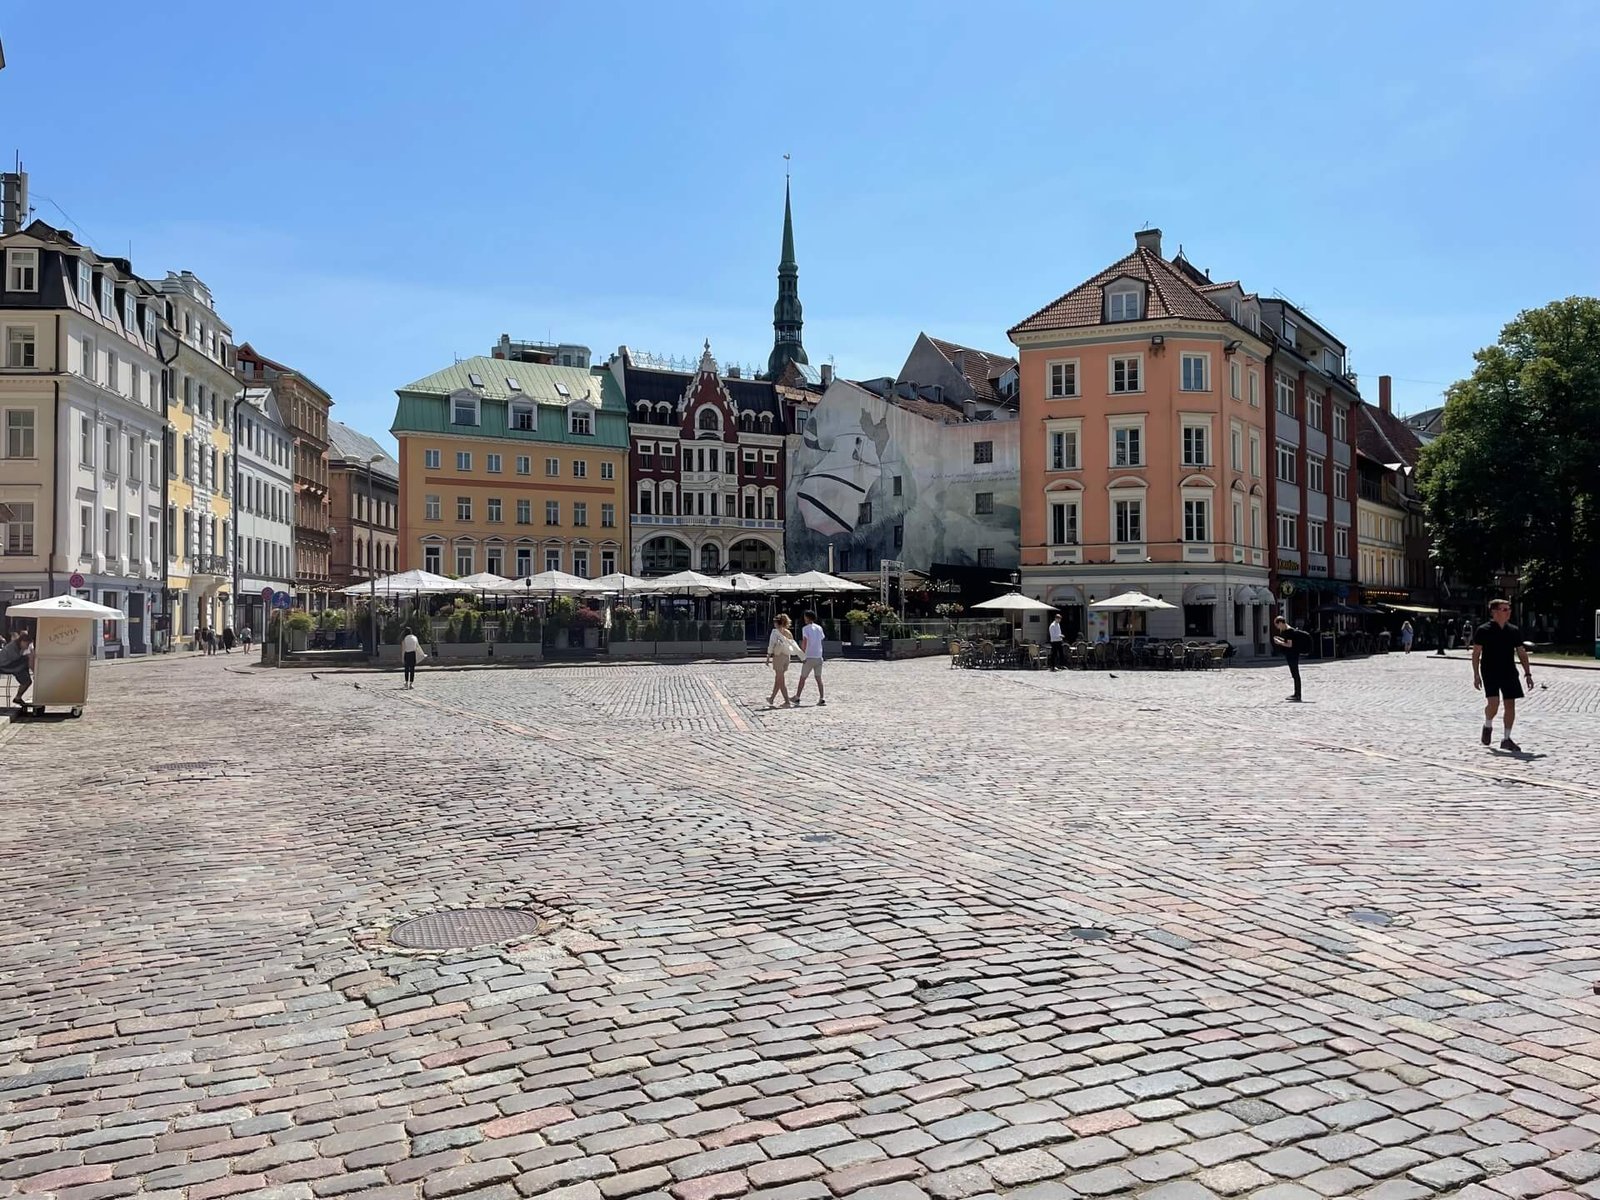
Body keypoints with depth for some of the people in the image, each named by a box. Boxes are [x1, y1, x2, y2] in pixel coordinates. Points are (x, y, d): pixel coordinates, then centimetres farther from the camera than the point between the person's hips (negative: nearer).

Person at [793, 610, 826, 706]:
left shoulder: (805, 628, -6)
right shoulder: (819, 628, 10)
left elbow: (804, 641, -14)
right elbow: (821, 640, 13)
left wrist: (803, 655, -12)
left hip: (809, 657, -5)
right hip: (819, 656, 5)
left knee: (803, 678, 4)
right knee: (818, 678, 7)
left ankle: (797, 698, 7)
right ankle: (822, 699, 0)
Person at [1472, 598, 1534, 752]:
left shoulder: (1514, 631, 8)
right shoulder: (1483, 630, -5)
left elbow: (1522, 653, 13)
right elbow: (1476, 654, -4)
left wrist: (1528, 673, 6)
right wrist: (1476, 675, -9)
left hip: (1509, 673, 4)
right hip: (1490, 673, -4)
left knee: (1510, 704, 2)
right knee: (1493, 702, -17)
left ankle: (1506, 739, 12)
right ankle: (1488, 726, 14)